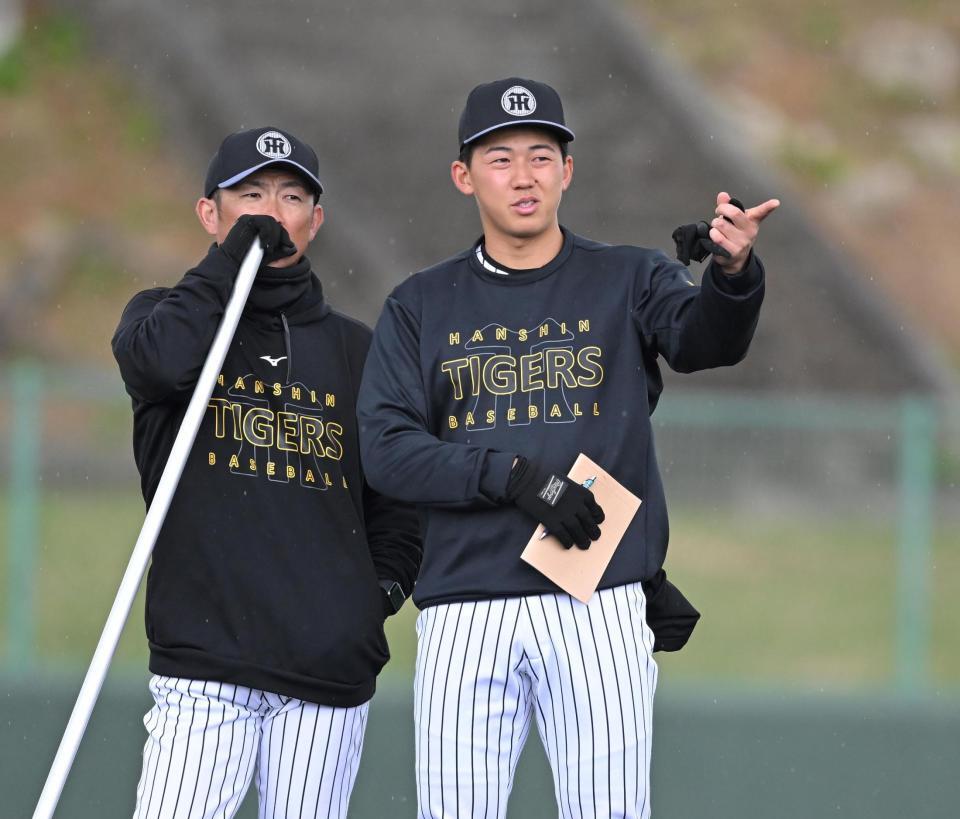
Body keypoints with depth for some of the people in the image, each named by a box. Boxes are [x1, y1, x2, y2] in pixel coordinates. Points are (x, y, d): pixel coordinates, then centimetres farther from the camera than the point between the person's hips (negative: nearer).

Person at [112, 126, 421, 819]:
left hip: (331, 674, 3)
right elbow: (162, 362, -14)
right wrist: (233, 259, -4)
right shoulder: (167, 315, 11)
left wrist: (385, 582, 7)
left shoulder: (354, 348, 18)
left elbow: (398, 489, 24)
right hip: (205, 662, -2)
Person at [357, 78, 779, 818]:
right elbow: (387, 451, 0)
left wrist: (732, 273, -37)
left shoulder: (627, 282, 8)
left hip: (600, 609, -1)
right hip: (466, 614, 1)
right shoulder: (421, 307, 10)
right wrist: (514, 474, -15)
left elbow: (705, 340, -14)